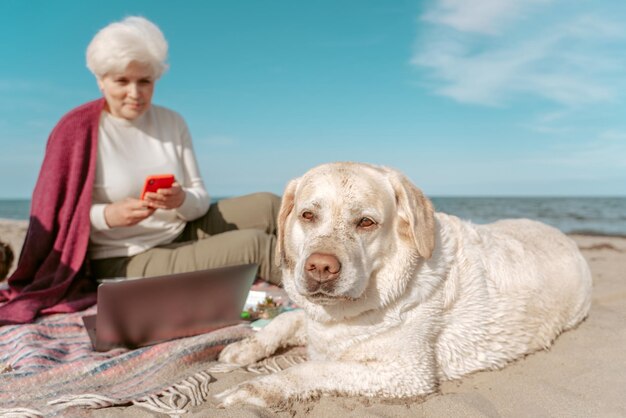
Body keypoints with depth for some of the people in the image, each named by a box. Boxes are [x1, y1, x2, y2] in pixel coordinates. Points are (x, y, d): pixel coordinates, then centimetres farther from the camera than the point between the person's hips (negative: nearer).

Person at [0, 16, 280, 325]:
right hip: (123, 261, -5)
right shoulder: (77, 130, -10)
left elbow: (201, 200, 0)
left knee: (266, 206, -8)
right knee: (253, 245, -22)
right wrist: (108, 215, -28)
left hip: (182, 233, 6)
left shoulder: (172, 122, 3)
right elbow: (58, 215, -10)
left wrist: (181, 200, -24)